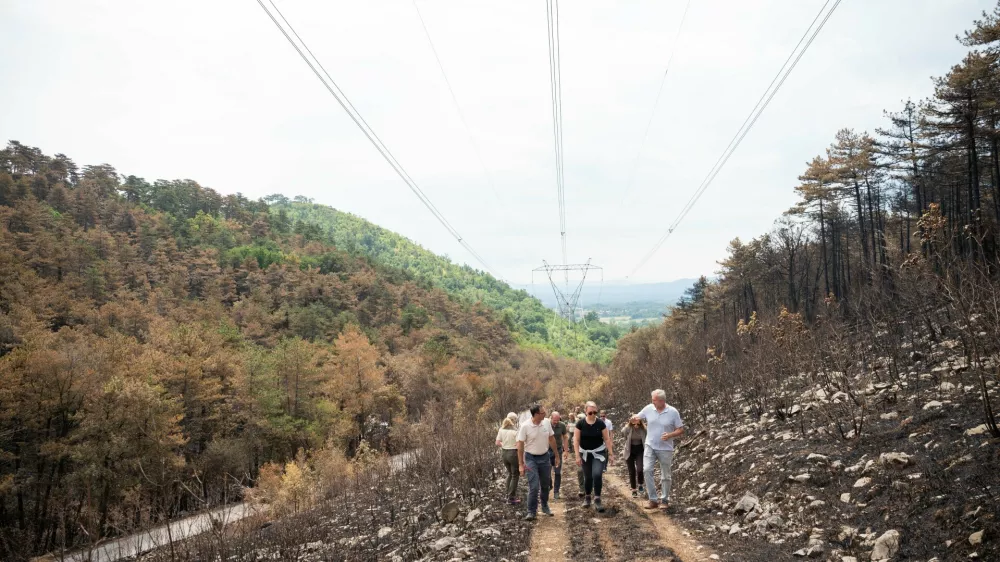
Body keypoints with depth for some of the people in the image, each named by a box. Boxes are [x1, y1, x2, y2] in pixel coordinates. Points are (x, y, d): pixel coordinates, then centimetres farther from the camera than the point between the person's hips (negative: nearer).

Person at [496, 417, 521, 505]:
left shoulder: (501, 430, -2)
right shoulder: (515, 431, -18)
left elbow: (497, 443, 1)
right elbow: (518, 446, -21)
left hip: (504, 453, 6)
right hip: (513, 453, -6)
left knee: (510, 473, 25)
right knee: (515, 475, 9)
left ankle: (509, 495, 31)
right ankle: (511, 498, 12)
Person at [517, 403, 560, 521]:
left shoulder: (546, 424, -4)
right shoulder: (525, 427, -17)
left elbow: (552, 439, 9)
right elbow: (520, 446, -12)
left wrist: (557, 456, 12)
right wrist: (521, 464, -12)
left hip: (544, 457, 4)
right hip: (531, 458, -4)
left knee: (545, 484, 14)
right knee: (534, 486, -11)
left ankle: (545, 506, 34)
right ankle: (531, 511, 0)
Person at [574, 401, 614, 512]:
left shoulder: (600, 423, -9)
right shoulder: (580, 424, -9)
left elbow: (607, 439, -3)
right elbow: (576, 440, -5)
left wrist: (611, 454, -4)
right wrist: (577, 456, -9)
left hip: (599, 453, -1)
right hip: (585, 453, 1)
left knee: (597, 475, -18)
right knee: (588, 477, 10)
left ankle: (597, 499, -8)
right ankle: (587, 497, 32)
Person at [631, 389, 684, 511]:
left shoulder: (673, 412, -10)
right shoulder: (648, 409, -4)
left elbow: (681, 430, -4)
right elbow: (636, 417, 10)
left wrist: (669, 435, -22)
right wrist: (634, 419, -15)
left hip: (665, 449, -1)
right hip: (650, 446, 1)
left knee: (665, 476, 8)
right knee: (647, 470, -17)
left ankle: (664, 500, 26)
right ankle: (653, 500, -9)